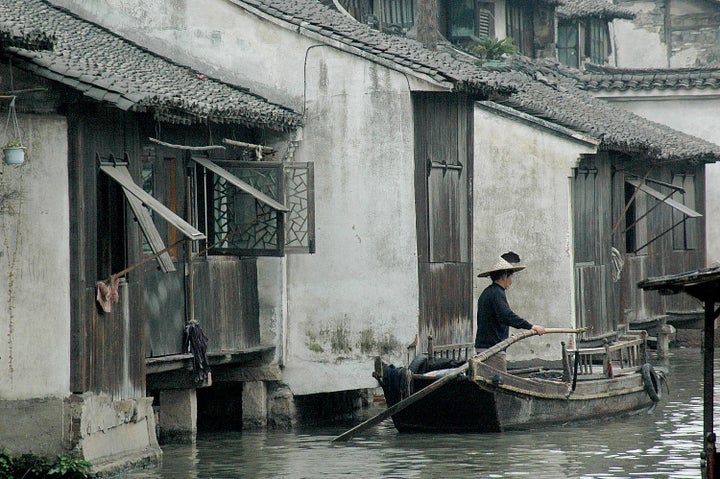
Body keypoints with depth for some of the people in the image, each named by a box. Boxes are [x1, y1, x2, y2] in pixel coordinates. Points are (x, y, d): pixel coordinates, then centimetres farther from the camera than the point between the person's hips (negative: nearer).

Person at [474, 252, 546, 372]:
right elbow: (506, 316, -27)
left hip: (482, 347, 10)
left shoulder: (487, 293, 18)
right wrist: (531, 326, -27)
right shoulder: (497, 293, -14)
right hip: (492, 348, -10)